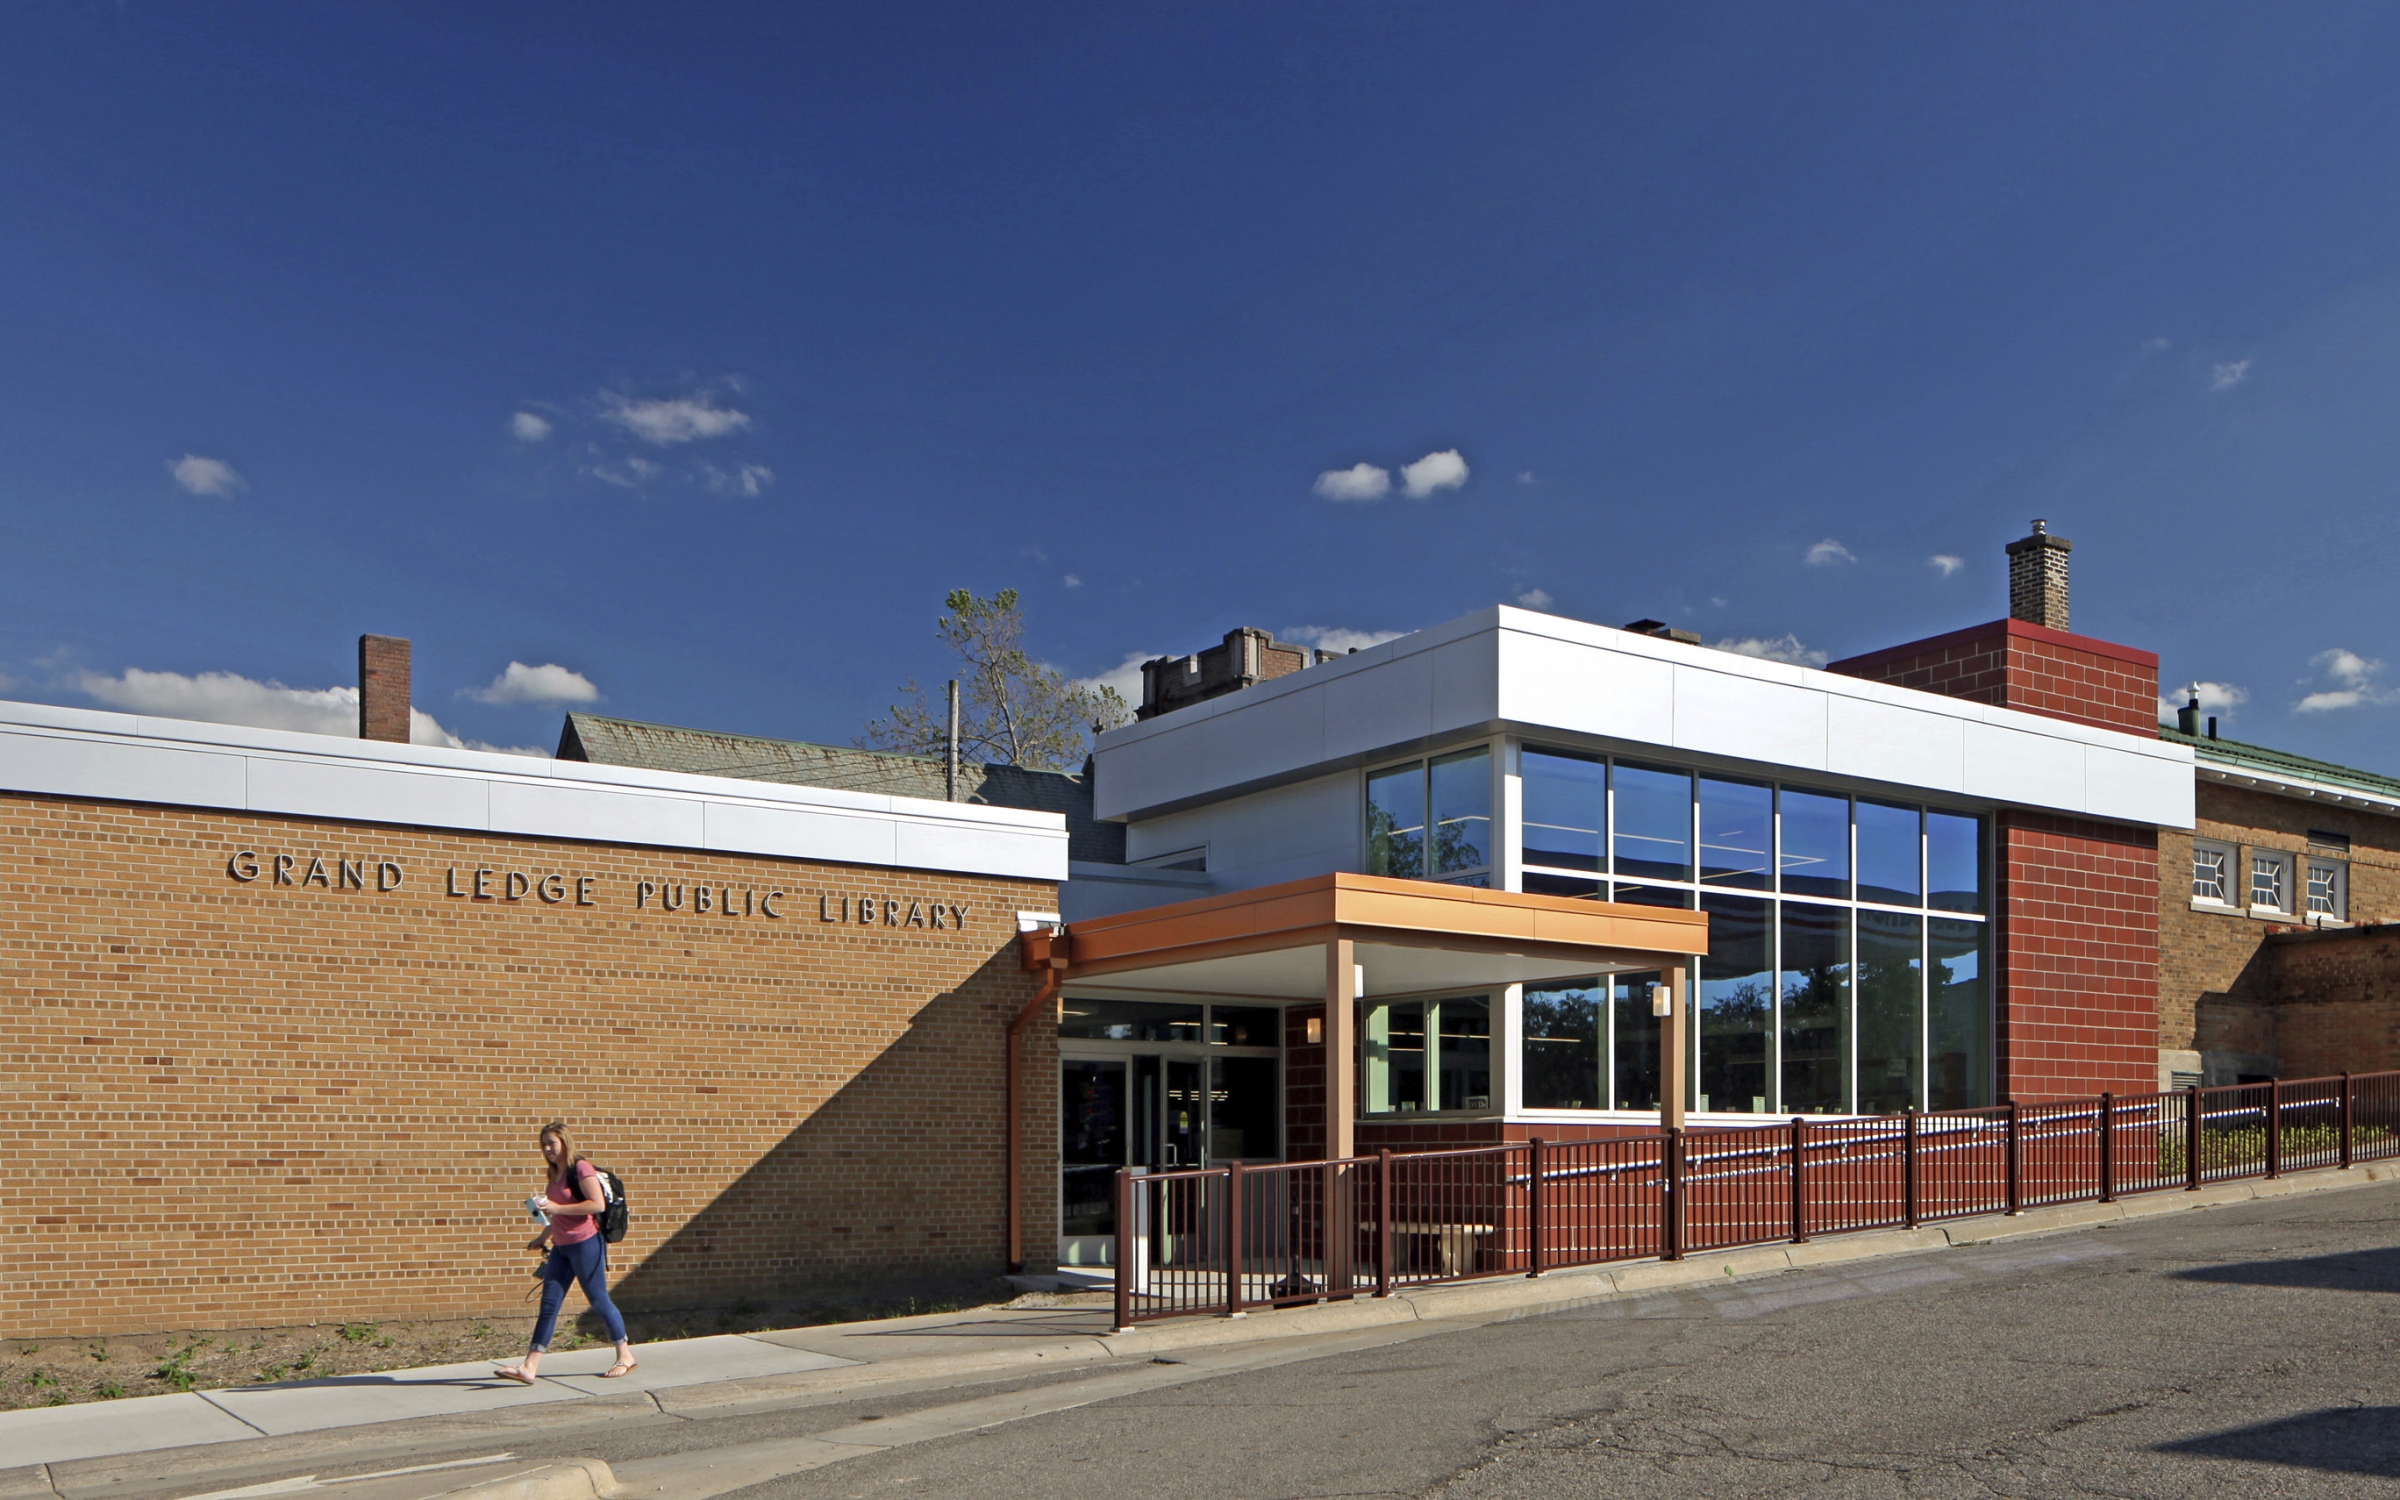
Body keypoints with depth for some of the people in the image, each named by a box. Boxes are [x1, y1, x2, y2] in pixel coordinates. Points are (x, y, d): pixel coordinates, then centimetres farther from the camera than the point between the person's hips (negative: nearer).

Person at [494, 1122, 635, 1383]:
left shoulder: (581, 1169, -11)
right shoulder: (555, 1174, 15)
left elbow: (597, 1204, -21)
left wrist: (557, 1208, -21)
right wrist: (543, 1236, 17)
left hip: (586, 1244, -8)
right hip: (561, 1247, 8)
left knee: (599, 1300, 0)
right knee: (549, 1304, 2)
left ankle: (625, 1356, 12)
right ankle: (529, 1367, -1)